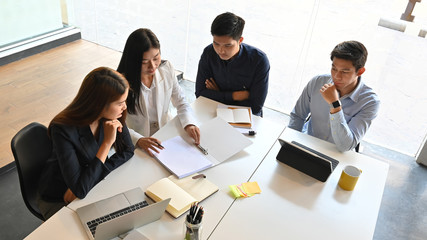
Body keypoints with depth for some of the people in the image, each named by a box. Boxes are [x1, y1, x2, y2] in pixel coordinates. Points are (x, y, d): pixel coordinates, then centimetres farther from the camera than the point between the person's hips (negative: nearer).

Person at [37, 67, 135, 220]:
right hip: (57, 201, -4)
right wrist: (107, 142, -32)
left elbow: (127, 150, -7)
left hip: (92, 186, 5)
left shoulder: (112, 116, -16)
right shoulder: (63, 130, -31)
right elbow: (80, 189, -33)